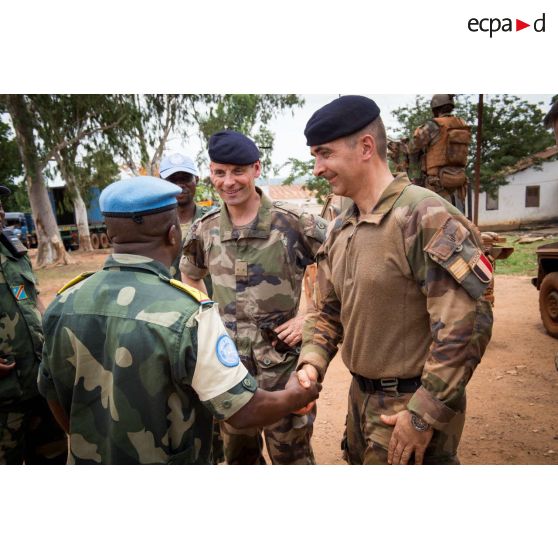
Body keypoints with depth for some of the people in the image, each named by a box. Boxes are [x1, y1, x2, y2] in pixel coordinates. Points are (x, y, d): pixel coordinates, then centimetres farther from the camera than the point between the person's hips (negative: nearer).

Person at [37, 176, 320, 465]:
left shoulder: (64, 304, -11)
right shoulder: (186, 313, -29)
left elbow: (55, 396, 2)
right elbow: (243, 411, -25)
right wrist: (294, 396, -5)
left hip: (89, 462, 5)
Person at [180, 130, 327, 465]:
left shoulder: (293, 222, -14)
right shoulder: (205, 230, 0)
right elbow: (190, 277, 19)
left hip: (283, 360, -4)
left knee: (291, 455, 15)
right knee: (239, 454, 23)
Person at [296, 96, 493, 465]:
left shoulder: (425, 217, -20)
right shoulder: (339, 232, 4)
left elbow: (467, 324, -23)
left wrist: (424, 415, -19)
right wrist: (311, 364, -5)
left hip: (414, 405, -7)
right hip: (361, 398, 8)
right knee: (359, 460, 26)